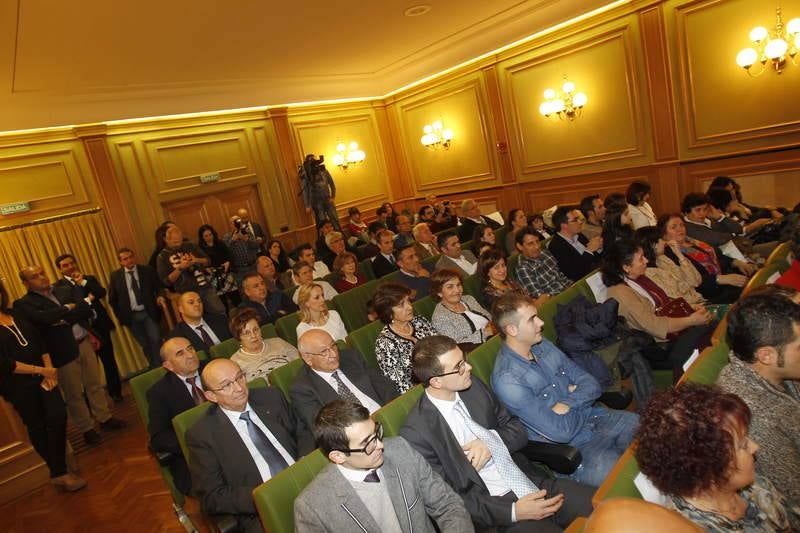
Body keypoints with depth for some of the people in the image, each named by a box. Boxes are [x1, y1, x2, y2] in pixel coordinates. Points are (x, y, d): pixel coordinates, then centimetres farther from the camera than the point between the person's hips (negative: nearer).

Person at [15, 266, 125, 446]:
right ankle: (86, 429, 24)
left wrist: (64, 318, -17)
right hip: (62, 351, -4)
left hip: (84, 343, 4)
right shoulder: (24, 304, -6)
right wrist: (68, 308, -11)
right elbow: (44, 318, -24)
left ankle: (105, 418, 31)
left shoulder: (67, 290, 7)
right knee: (74, 394, 9)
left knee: (95, 385, 16)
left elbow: (86, 309, -4)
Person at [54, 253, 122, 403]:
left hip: (100, 326, 3)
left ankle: (116, 391, 25)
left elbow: (102, 293, -6)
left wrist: (83, 282, -11)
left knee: (109, 361, 11)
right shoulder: (58, 287, -1)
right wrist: (89, 298, -10)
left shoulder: (89, 278, 11)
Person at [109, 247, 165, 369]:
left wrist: (159, 297, -15)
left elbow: (158, 287, 7)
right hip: (131, 316, 1)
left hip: (149, 313, -1)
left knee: (155, 340, -10)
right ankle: (155, 369, 21)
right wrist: (120, 315, 3)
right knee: (145, 345, 8)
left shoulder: (147, 270, -1)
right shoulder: (115, 276, 1)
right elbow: (112, 299, 9)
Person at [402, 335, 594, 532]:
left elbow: (519, 431, 10)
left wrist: (491, 441, -12)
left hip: (533, 483, 6)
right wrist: (514, 511, -18)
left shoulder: (474, 387, 2)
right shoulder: (416, 434, -16)